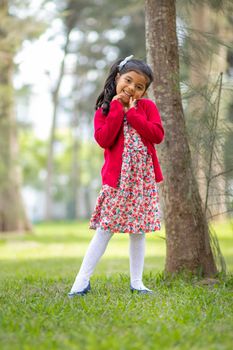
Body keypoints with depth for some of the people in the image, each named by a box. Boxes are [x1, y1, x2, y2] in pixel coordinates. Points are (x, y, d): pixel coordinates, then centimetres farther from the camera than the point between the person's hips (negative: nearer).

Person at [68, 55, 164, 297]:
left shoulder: (147, 107, 5)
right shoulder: (104, 110, 2)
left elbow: (157, 135, -8)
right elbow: (104, 140, -15)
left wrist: (132, 113, -10)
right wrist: (117, 110, -14)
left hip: (143, 178, 2)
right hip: (116, 178, -2)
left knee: (138, 231, 6)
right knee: (105, 230, -4)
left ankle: (136, 282, 14)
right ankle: (82, 281, 0)